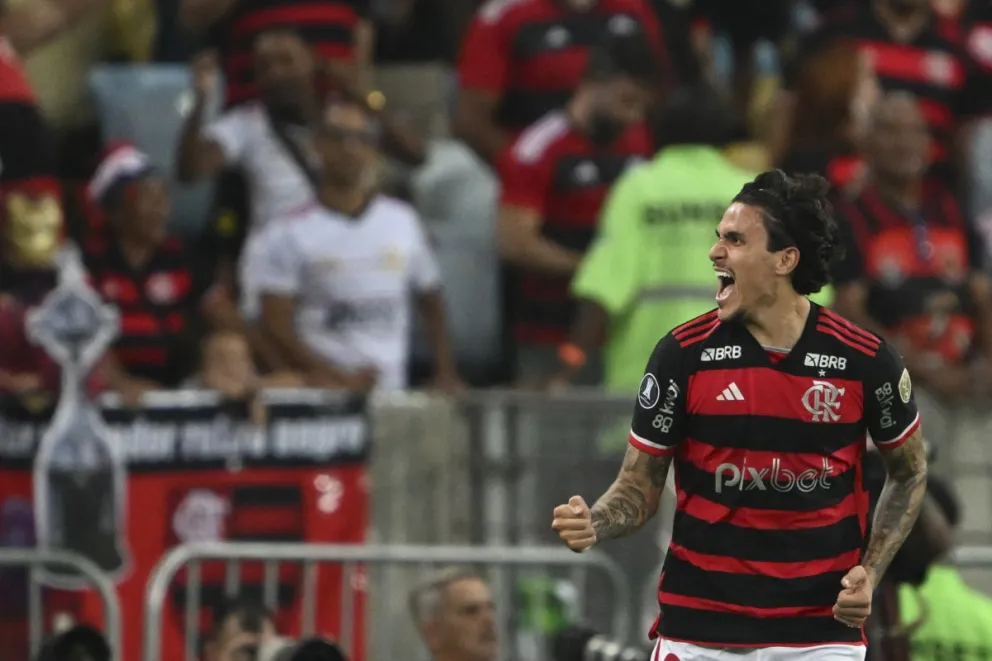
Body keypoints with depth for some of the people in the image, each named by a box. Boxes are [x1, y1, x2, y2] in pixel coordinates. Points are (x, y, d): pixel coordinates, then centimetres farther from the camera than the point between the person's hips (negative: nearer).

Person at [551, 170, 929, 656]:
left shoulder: (865, 360, -6)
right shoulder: (683, 354, -6)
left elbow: (910, 472, 10)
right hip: (698, 630, 0)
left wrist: (871, 573, -3)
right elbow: (639, 486, 1)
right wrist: (592, 524, -21)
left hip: (820, 632, 0)